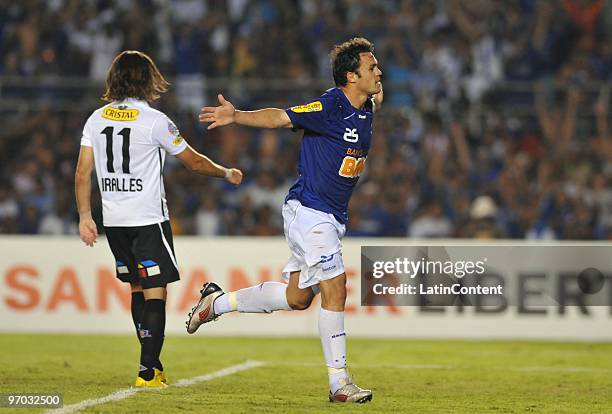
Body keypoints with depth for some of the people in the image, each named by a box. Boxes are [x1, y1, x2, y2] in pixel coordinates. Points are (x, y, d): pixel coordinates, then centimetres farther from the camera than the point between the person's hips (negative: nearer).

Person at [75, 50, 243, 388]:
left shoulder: (97, 119, 4)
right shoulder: (154, 121, -10)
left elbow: (83, 173, 3)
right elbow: (194, 162, -1)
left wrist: (85, 217, 10)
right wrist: (227, 173, 15)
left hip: (113, 220, 6)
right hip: (148, 218, -6)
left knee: (138, 288, 17)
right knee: (155, 293, -3)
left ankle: (153, 364, 24)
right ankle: (147, 371, -8)